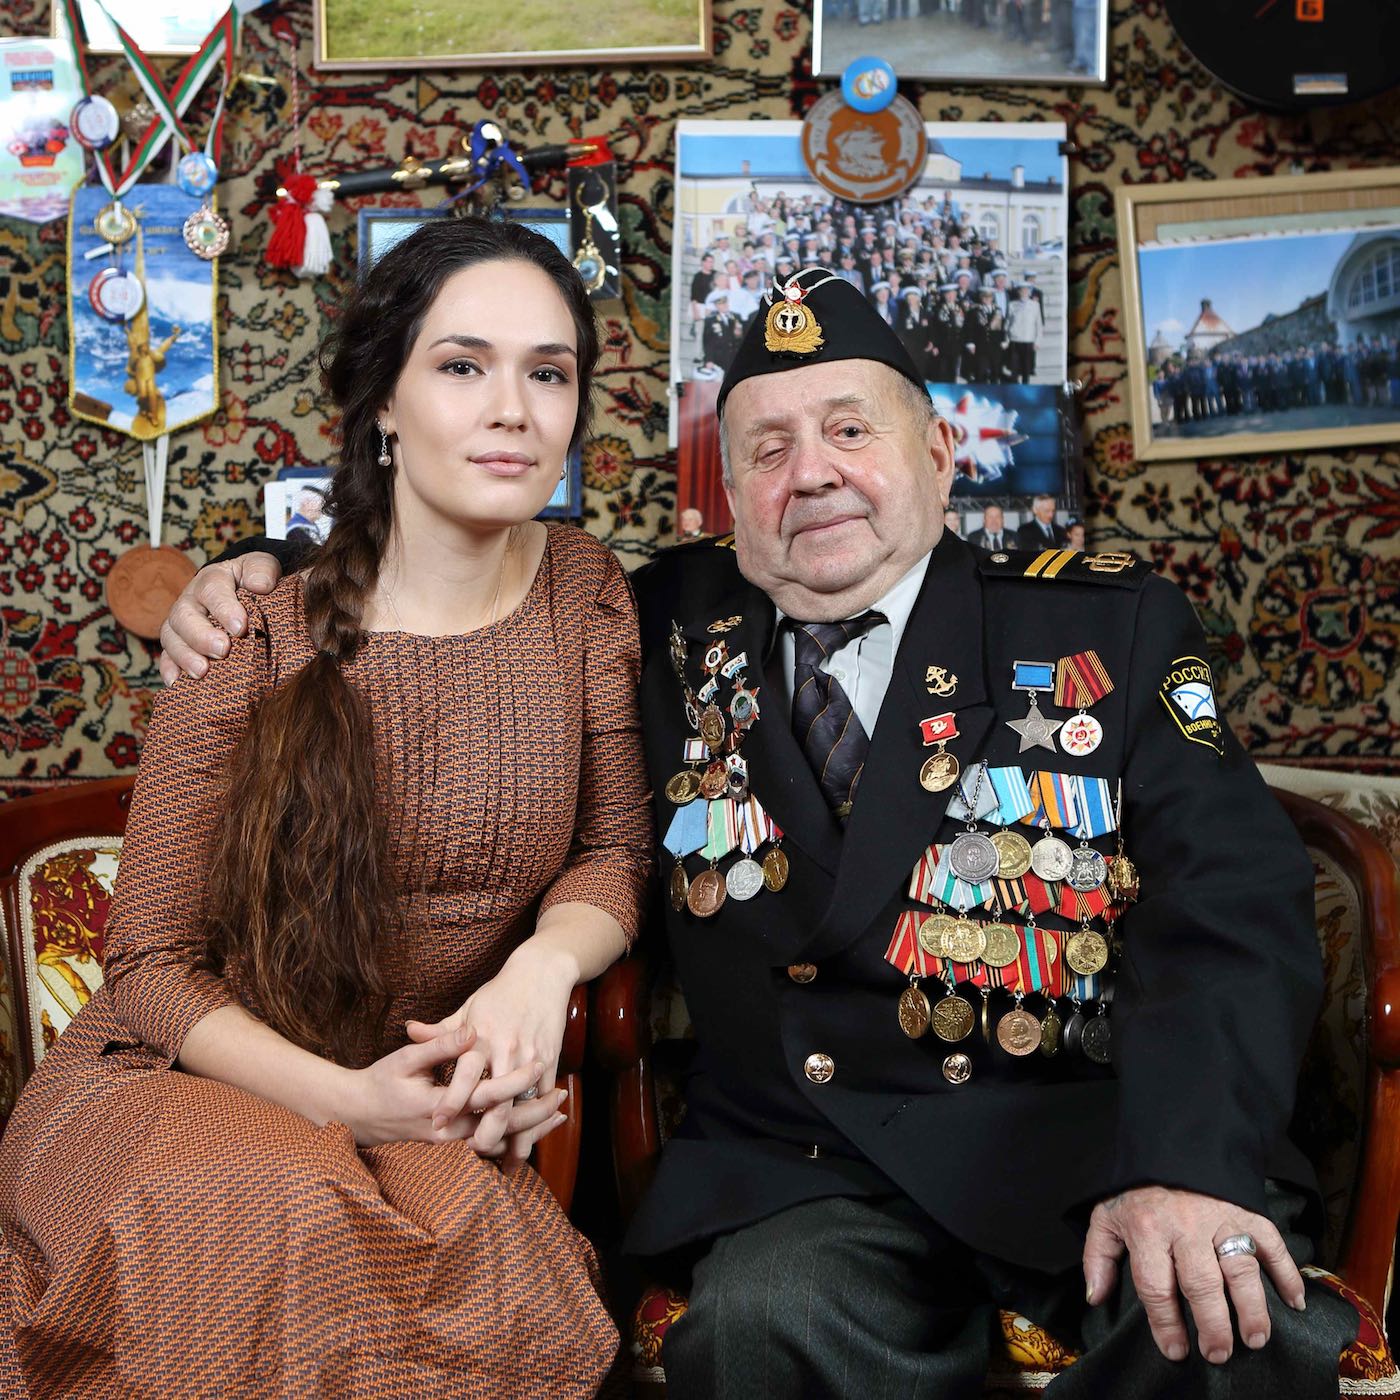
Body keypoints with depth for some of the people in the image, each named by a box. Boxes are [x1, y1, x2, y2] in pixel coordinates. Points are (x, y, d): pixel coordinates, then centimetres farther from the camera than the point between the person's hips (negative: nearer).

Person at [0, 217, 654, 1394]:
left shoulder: (589, 597, -2)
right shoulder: (254, 644, -12)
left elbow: (612, 853, 6)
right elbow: (152, 965, -7)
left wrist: (546, 962, -18)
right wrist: (348, 1099, -23)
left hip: (443, 1105, 2)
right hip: (199, 1078, -2)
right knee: (292, 1221, -36)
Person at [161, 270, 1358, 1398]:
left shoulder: (1110, 625, 5)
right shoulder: (670, 630, 10)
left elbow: (1230, 898, -5)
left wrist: (1186, 1163, -22)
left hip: (1086, 1136, 0)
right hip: (807, 1168, 1)